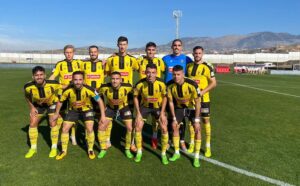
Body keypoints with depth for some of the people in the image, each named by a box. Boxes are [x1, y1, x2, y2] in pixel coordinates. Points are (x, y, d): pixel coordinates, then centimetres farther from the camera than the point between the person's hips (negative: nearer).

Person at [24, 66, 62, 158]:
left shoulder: (53, 84, -36)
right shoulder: (28, 87, -29)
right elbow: (27, 97, -4)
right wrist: (32, 107, -7)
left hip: (52, 103, -2)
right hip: (38, 104, 2)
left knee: (53, 124, -9)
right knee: (32, 124, 1)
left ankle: (54, 148, 10)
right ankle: (33, 148, 21)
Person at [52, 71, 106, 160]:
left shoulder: (89, 90, -32)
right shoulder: (68, 90, -27)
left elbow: (99, 101, -19)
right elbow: (60, 101, -6)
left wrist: (103, 115, -18)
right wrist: (57, 113, 5)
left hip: (87, 109, -2)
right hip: (73, 110, 2)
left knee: (89, 129, -13)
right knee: (65, 129, -1)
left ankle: (90, 150, 12)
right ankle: (64, 151, 21)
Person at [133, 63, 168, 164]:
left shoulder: (161, 83, -25)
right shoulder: (140, 84, -24)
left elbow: (164, 97, -8)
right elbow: (135, 97, -7)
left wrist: (162, 113, -12)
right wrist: (138, 113, -9)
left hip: (158, 107, 0)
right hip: (144, 106, 1)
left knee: (164, 129, -7)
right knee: (138, 128, -4)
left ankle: (163, 154, 14)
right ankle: (139, 152, 18)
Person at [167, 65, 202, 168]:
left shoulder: (192, 85, -33)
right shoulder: (170, 85, -22)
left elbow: (197, 102, -23)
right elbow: (171, 102, -10)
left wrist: (196, 119, -22)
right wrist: (174, 118, -9)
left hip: (192, 107, -3)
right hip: (179, 107, 3)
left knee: (197, 128, -14)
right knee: (174, 126, -1)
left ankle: (196, 157, -1)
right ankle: (177, 153, 18)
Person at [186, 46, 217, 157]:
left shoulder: (207, 67, -6)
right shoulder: (189, 66, 7)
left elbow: (213, 83, -6)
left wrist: (202, 92, -17)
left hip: (203, 98, -3)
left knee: (206, 120, 2)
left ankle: (208, 146, 14)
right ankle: (192, 144, 25)